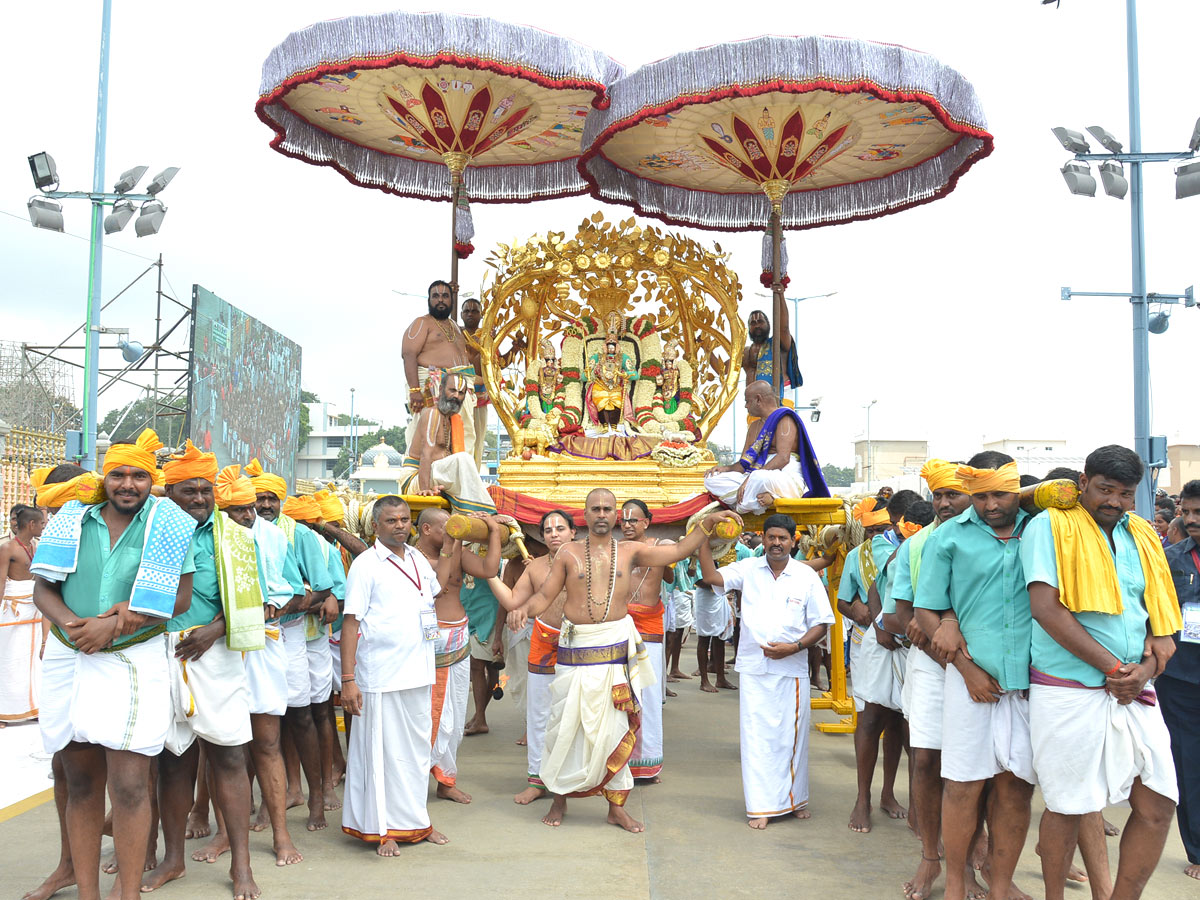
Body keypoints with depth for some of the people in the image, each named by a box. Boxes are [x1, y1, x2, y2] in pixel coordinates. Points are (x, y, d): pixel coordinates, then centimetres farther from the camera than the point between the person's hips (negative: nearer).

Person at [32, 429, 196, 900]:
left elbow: (180, 598, -4)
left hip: (134, 661, -3)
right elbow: (43, 588, 7)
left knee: (129, 786, -7)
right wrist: (71, 624, -14)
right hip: (68, 660, 3)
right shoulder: (73, 520, 7)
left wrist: (115, 624, -14)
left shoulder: (168, 526, -1)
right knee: (81, 784, 9)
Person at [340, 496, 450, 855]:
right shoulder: (366, 564, -7)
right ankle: (382, 829, 13)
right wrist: (347, 679, -15)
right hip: (381, 676, -6)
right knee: (383, 751, 1)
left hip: (419, 674, 6)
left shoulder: (418, 559, 11)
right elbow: (351, 622, -11)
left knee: (418, 748, 13)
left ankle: (414, 820, 25)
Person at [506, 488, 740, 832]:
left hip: (616, 647, 1)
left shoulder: (630, 551, 7)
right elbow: (544, 596, 2)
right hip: (576, 648, -1)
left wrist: (707, 523, 1)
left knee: (614, 726, 5)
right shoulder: (569, 554, 3)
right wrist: (522, 608, -17)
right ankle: (559, 800, 21)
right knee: (567, 725, 4)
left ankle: (616, 806, 15)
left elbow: (679, 550, 8)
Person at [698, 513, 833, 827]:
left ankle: (795, 798, 26)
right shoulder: (748, 569, 4)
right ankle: (761, 806, 9)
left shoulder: (807, 576, 2)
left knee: (792, 735, 7)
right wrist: (705, 538, -15)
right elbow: (711, 577, -8)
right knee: (756, 736, 1)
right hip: (754, 668, 0)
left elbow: (821, 624, 3)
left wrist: (794, 647, -10)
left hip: (792, 669, 0)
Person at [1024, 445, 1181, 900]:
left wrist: (1146, 669, -5)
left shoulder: (1143, 536, 14)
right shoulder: (1051, 526, -5)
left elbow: (1161, 615, 15)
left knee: (1157, 806, 4)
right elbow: (1045, 608, -15)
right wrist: (1113, 667, -14)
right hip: (1069, 693, -6)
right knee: (1068, 807, 3)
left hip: (1134, 693, 6)